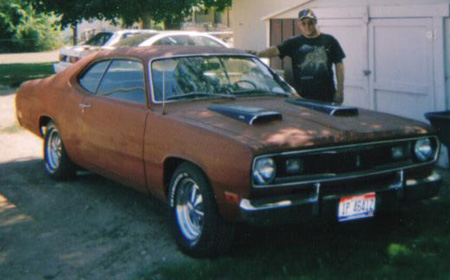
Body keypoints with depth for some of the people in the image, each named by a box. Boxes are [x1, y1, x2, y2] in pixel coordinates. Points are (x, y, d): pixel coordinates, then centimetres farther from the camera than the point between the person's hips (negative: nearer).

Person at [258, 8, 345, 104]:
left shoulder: (329, 41, 4)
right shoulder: (294, 43, 4)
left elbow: (339, 65, 6)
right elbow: (276, 50, -9)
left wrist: (340, 90, 1)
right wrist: (257, 54, -27)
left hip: (326, 96, 0)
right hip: (302, 96, 0)